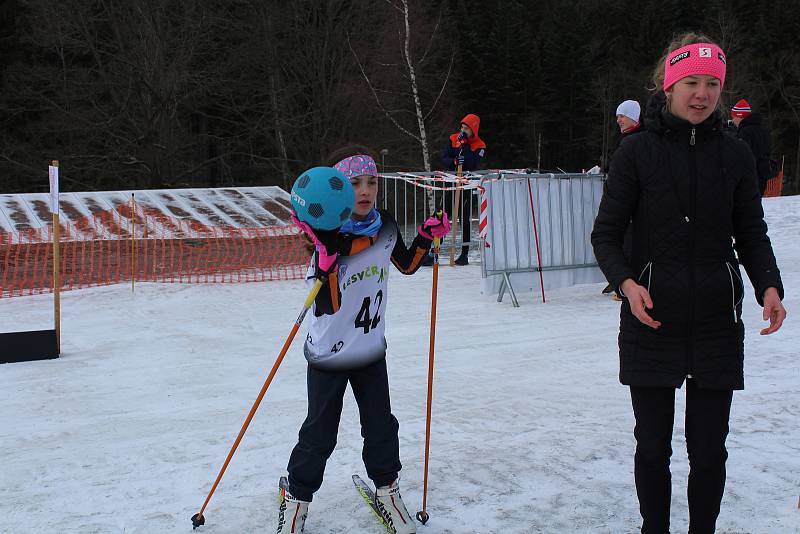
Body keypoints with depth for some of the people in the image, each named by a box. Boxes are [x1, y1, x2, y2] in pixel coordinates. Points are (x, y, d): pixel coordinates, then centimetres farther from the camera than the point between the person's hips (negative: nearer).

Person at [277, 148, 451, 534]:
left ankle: (387, 489, 33)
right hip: (328, 354, -4)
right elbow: (328, 306, -27)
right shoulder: (330, 237, -19)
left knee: (381, 426, 11)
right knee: (320, 433, 4)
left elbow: (406, 265, 18)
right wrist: (325, 253, -39)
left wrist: (426, 237, 3)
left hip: (371, 352, 5)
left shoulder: (386, 228, -2)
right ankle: (296, 495, 25)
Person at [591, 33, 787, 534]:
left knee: (709, 449, 7)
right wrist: (626, 282, -19)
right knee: (653, 445, 9)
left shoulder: (735, 154, 4)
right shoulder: (638, 151, -2)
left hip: (717, 323, 2)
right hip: (652, 319, -1)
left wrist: (768, 286, -8)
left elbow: (752, 234, 10)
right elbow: (606, 233, -1)